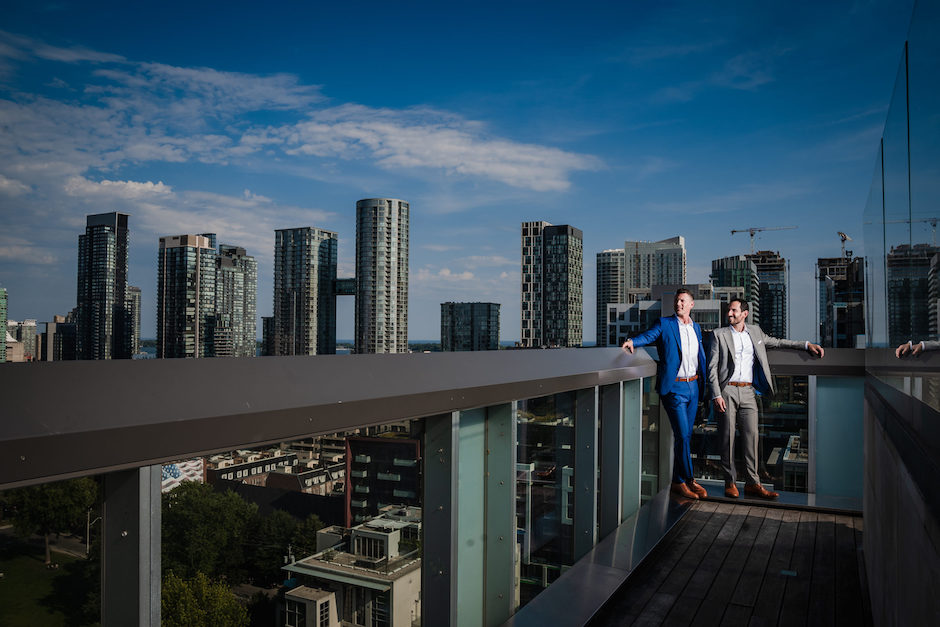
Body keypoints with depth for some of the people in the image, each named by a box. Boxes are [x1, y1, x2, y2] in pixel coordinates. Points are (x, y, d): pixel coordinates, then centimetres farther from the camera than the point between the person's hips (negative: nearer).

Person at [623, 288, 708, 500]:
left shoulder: (696, 328, 14)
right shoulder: (665, 324, -2)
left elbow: (702, 358, 19)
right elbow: (648, 335, -15)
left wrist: (704, 385, 13)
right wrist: (632, 341, -36)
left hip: (693, 386, 6)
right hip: (674, 388, -6)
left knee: (685, 435, 10)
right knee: (682, 435, -7)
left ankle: (678, 481, 20)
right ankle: (688, 479, 7)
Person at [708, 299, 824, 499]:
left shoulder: (755, 331, 14)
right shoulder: (720, 334, 3)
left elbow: (777, 342, 28)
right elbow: (712, 368, -1)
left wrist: (806, 345, 19)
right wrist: (716, 395, -9)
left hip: (748, 392, 3)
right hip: (727, 391, -3)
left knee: (751, 436, -2)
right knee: (727, 437, -1)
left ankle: (752, 483, 4)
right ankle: (729, 482, 7)